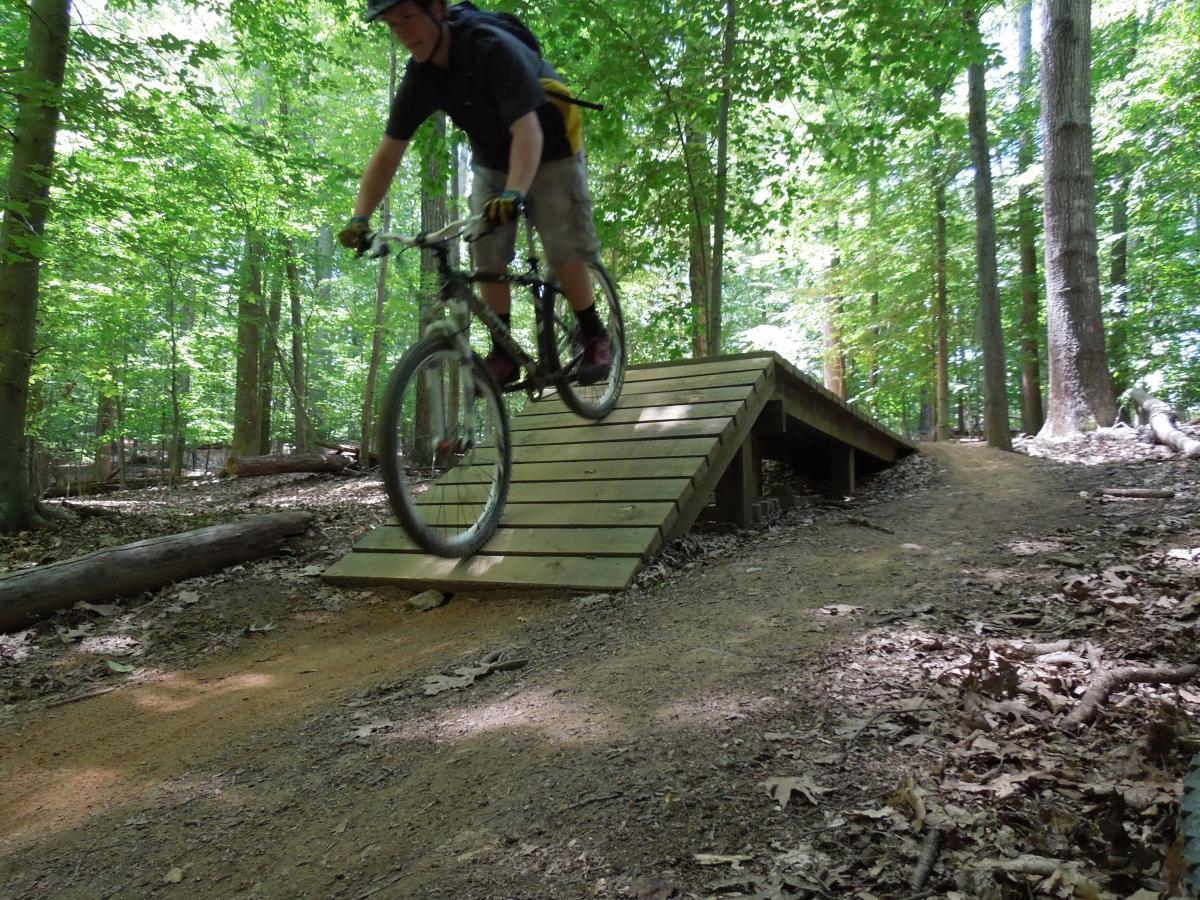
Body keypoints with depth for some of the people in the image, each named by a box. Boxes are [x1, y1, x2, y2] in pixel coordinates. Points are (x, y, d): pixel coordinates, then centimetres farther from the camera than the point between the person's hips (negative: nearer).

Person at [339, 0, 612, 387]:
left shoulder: (492, 48, -31)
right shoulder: (420, 76, -13)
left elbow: (526, 130, -41)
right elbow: (388, 154, -11)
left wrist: (514, 194, -58)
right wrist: (360, 218, -23)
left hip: (547, 152, -5)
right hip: (491, 161, 6)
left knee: (564, 251, -14)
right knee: (487, 257, -6)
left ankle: (595, 337, 6)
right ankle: (504, 352, 5)